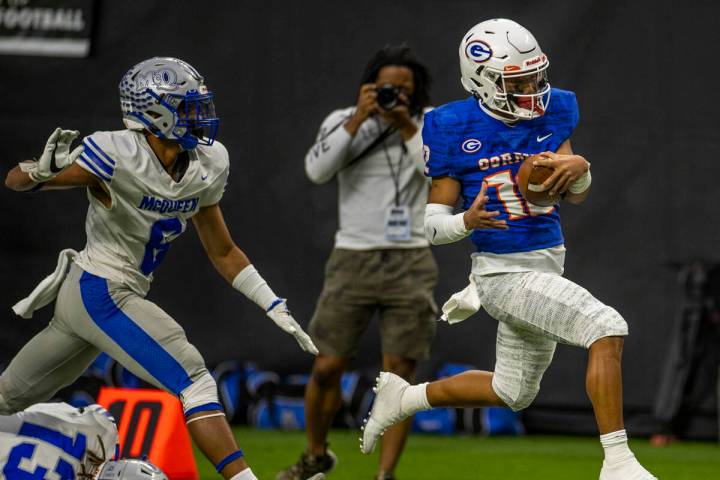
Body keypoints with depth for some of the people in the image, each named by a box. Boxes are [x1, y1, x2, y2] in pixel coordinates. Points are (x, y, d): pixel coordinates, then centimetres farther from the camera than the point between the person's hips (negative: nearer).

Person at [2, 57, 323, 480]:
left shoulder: (206, 166, 0)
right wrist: (44, 170, -37)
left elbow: (223, 252, 12)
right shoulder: (117, 156, -22)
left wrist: (276, 307, 8)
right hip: (101, 293, -8)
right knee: (193, 379, -16)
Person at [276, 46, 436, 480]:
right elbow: (317, 170, -13)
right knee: (327, 368, 2)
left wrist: (407, 127, -15)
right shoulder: (344, 120, 2)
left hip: (411, 262, 0)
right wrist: (358, 119, -18)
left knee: (399, 374, -5)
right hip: (353, 260, 0)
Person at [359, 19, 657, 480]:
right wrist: (467, 221, -31)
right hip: (505, 273, -7)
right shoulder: (454, 130, -14)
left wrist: (579, 168, -16)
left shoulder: (552, 111, 1)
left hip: (548, 264, 8)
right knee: (608, 330, -25)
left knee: (514, 392, 22)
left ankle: (403, 397, 40)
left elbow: (577, 195, 7)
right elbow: (431, 223, -9)